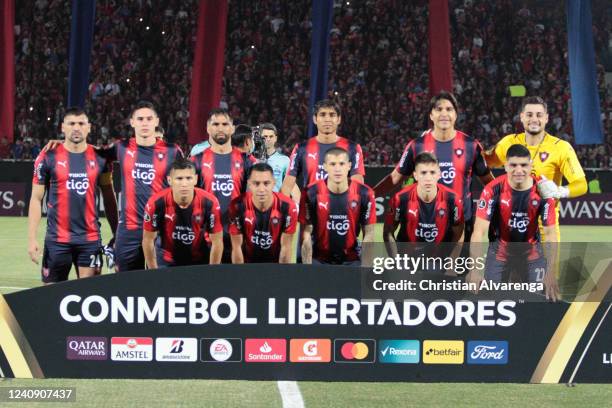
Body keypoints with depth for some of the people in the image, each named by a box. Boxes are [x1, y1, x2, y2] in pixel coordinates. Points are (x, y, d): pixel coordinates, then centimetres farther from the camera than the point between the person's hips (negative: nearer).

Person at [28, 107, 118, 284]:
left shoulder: (100, 158, 4)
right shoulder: (48, 158, -1)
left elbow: (109, 198, 12)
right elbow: (36, 199, 2)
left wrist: (117, 234, 8)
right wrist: (32, 238, -5)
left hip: (90, 239, 1)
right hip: (57, 240, -1)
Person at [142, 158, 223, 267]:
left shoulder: (209, 203, -24)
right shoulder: (156, 203, -24)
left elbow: (217, 242, -11)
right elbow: (148, 240, -10)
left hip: (200, 260, 0)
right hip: (167, 261, 0)